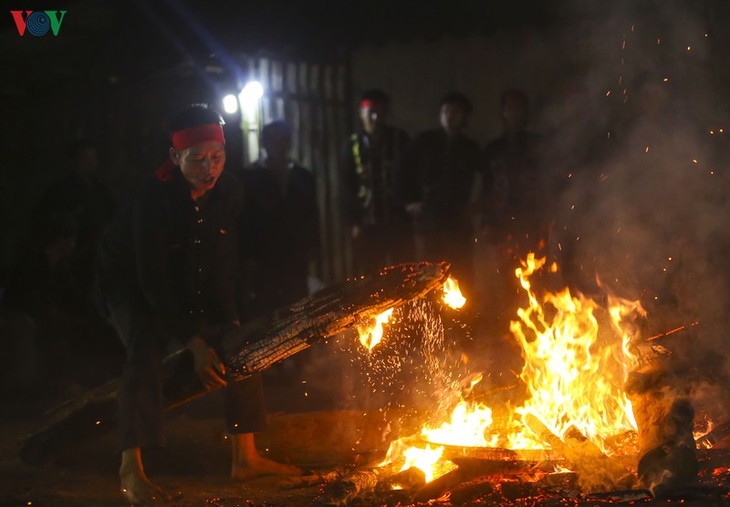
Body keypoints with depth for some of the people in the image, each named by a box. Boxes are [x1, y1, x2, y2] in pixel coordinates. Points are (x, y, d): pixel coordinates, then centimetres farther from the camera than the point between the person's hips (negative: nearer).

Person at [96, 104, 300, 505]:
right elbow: (152, 280, -33)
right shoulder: (154, 198, -32)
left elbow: (223, 267, -6)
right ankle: (131, 470, -32)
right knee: (146, 347, -31)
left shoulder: (229, 193, -14)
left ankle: (245, 457, 12)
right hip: (130, 286, -6)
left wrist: (228, 325, -13)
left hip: (189, 287, 7)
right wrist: (194, 341, -35)